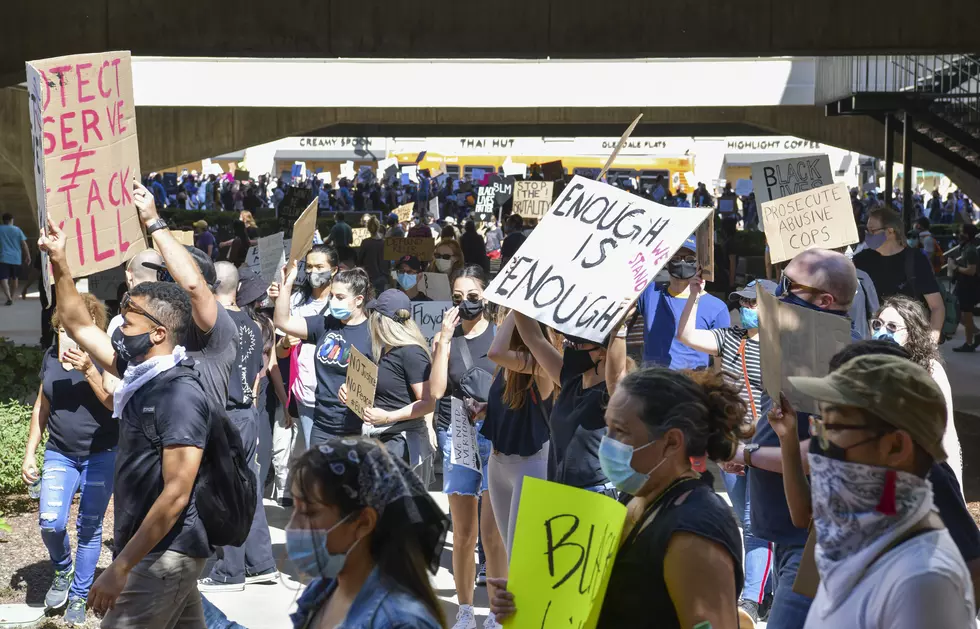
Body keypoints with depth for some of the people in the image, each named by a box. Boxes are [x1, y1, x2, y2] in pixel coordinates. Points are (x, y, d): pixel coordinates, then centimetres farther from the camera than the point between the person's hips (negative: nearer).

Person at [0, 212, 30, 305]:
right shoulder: (17, 230, 3)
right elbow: (24, 244, -1)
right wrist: (28, 257, 4)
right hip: (16, 258, 2)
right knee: (14, 279, 17)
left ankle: (9, 298, -26)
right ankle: (11, 298, 23)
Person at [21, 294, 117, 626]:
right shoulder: (51, 355, 5)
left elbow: (117, 403, -19)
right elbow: (42, 407, 13)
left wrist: (88, 370, -28)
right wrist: (30, 452, 12)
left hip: (101, 456, -3)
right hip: (59, 454, 3)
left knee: (89, 528, 3)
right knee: (50, 522, -12)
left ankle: (79, 596, 18)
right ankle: (62, 571, 18)